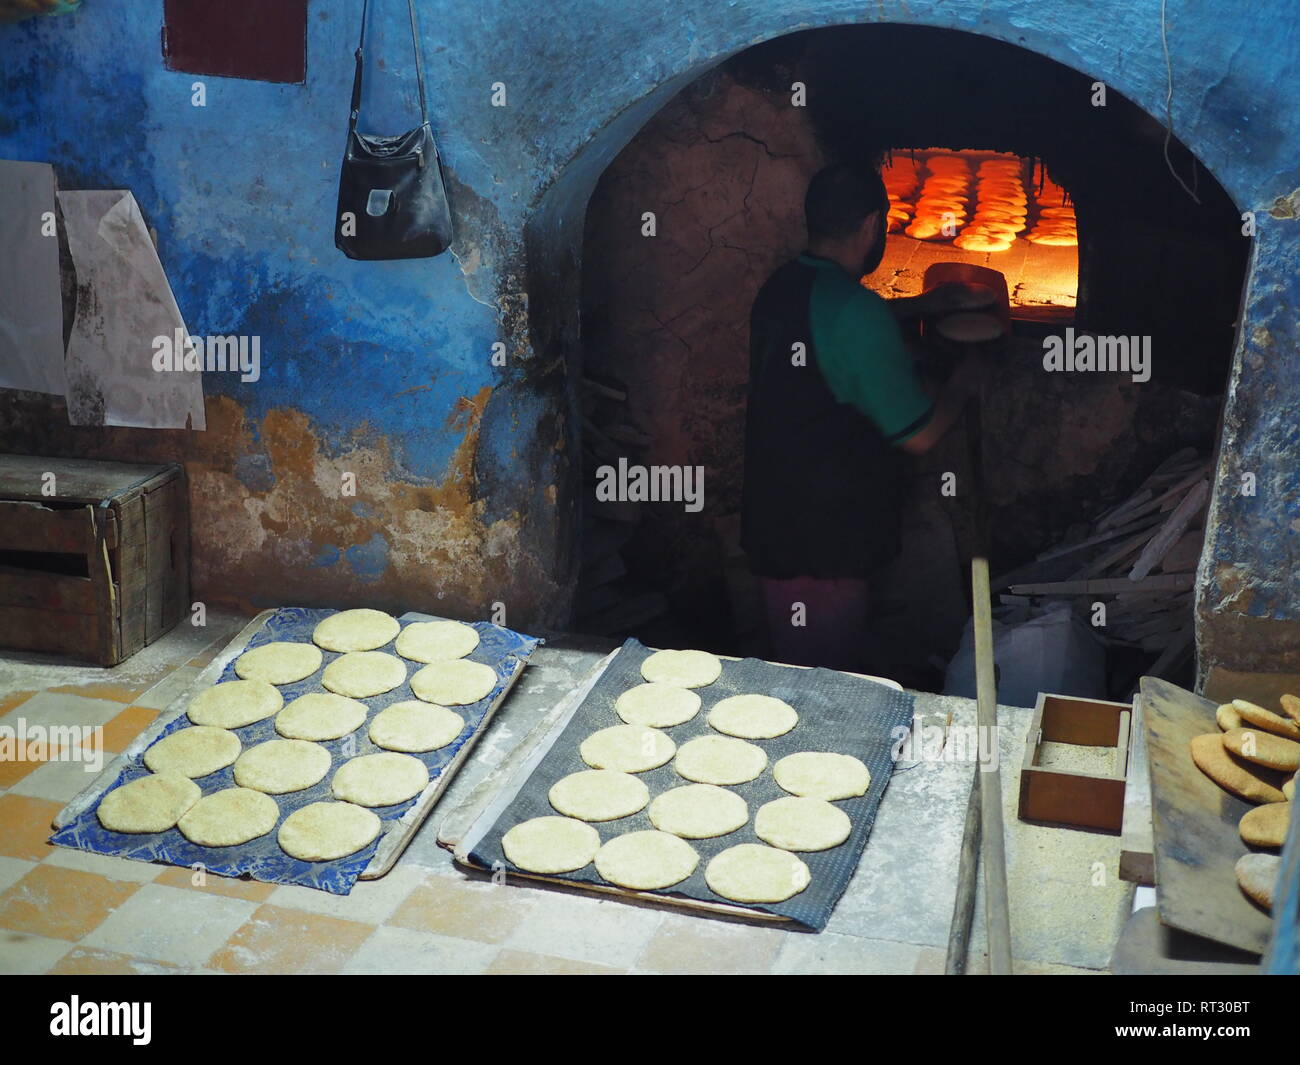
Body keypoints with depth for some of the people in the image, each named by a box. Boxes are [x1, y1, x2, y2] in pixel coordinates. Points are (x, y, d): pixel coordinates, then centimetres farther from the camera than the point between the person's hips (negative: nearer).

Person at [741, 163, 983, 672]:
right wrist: (963, 383, 3)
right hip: (822, 545, -9)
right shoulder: (857, 312, -22)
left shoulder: (779, 288, 5)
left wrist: (920, 304, 39)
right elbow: (920, 434, -17)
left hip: (769, 520, 9)